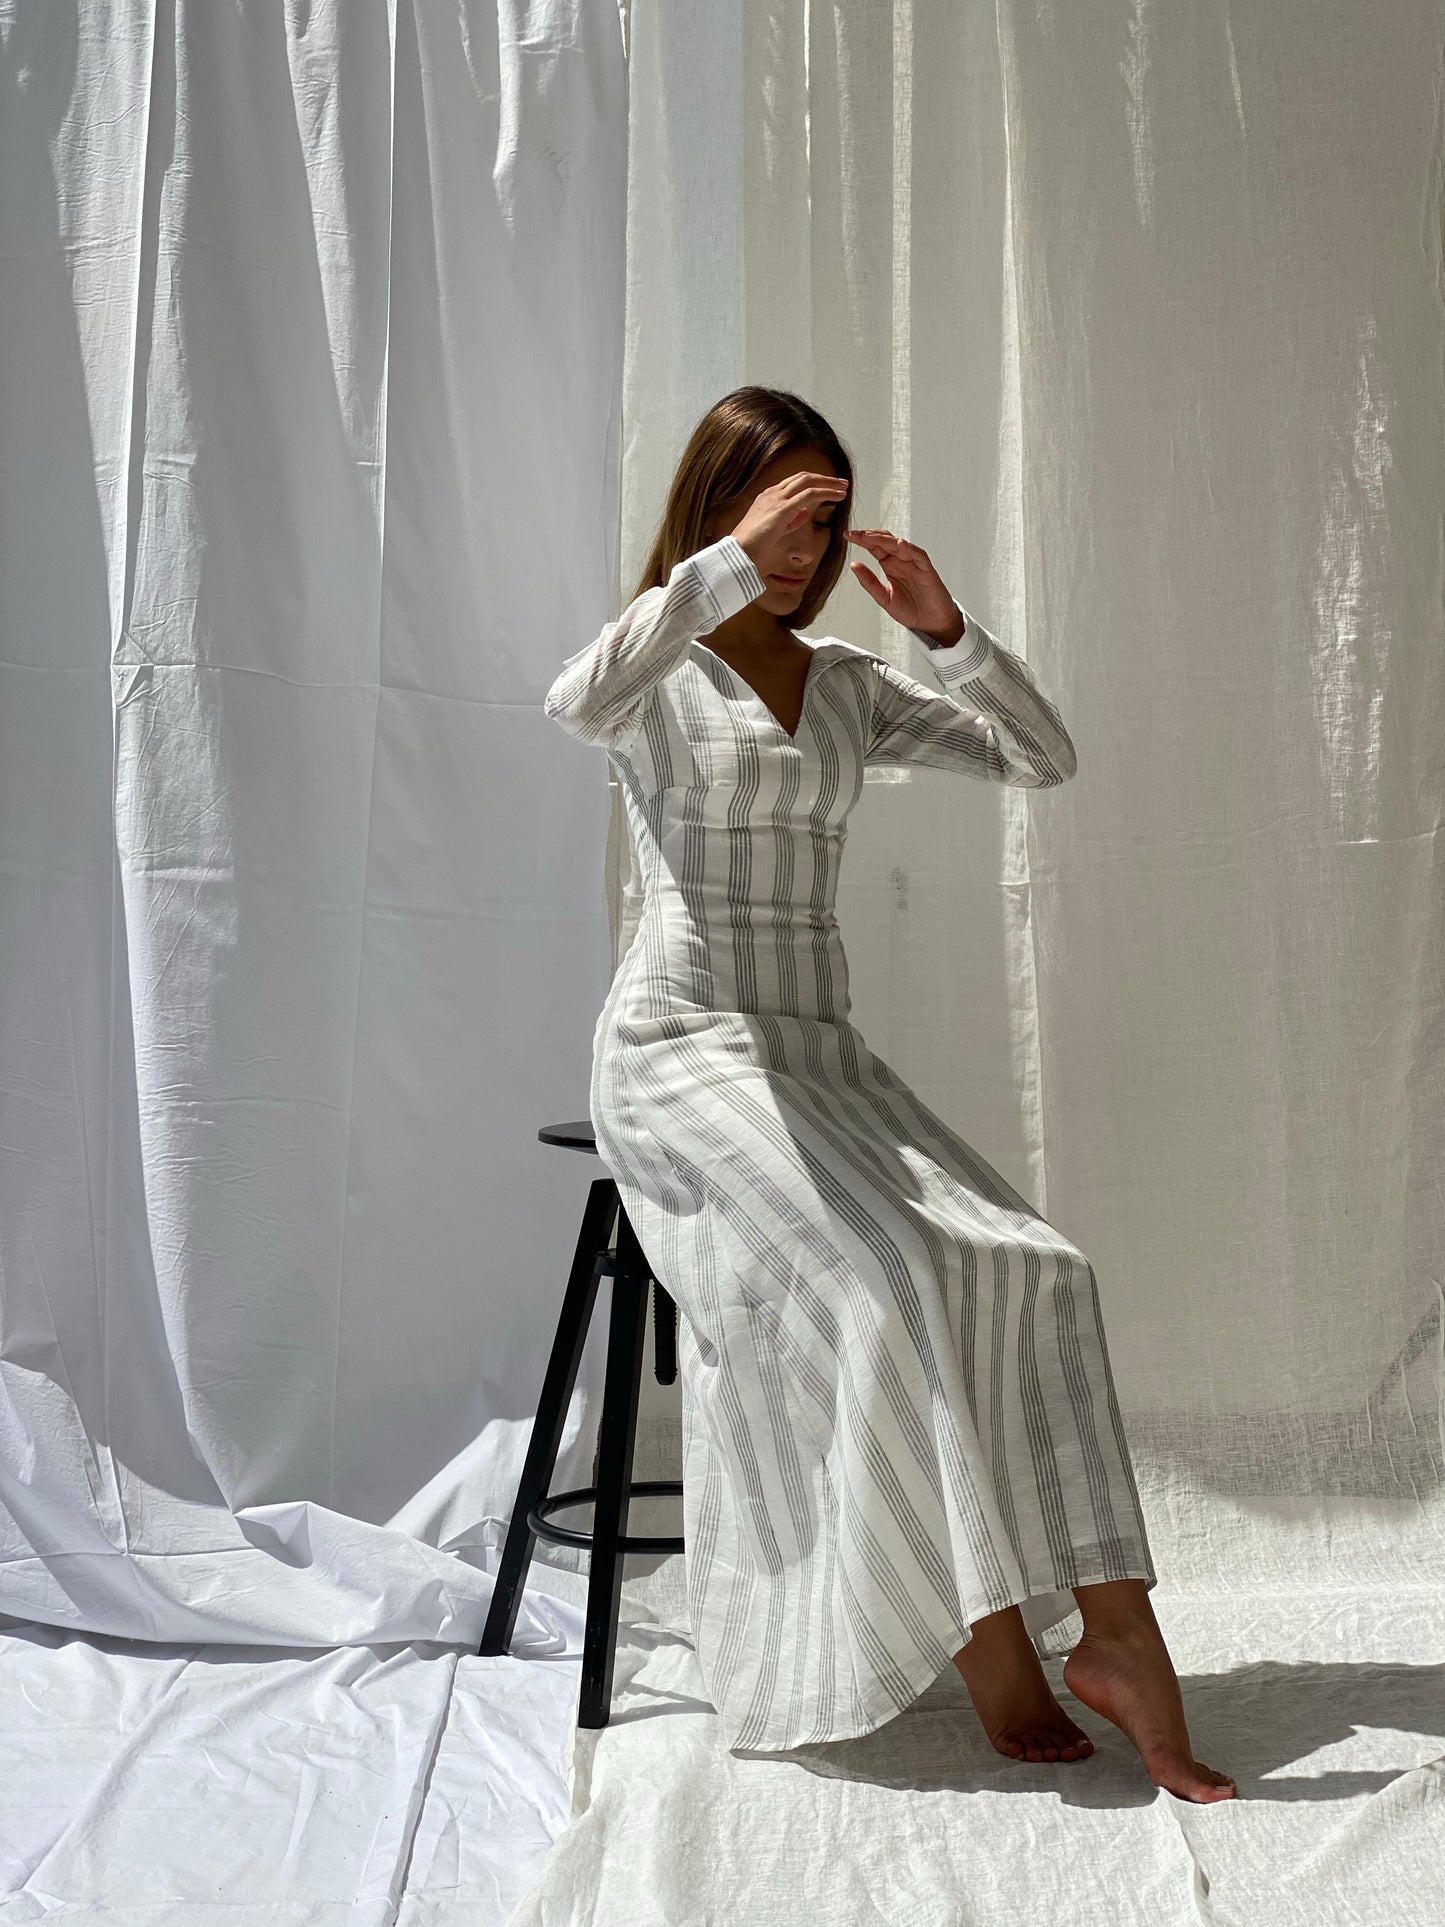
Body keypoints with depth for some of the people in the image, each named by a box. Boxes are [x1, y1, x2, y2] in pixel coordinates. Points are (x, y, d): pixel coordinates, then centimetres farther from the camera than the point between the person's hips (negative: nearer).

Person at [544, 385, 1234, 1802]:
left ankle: (1115, 1630, -14)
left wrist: (946, 629, -3)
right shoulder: (660, 669, 3)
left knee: (1031, 1269, -15)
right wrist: (733, 560, -22)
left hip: (820, 1050, 6)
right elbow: (578, 703, -25)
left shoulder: (847, 683, 18)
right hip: (684, 1047, -6)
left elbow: (1044, 759, 10)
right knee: (891, 1276, -27)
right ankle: (992, 1643, -16)